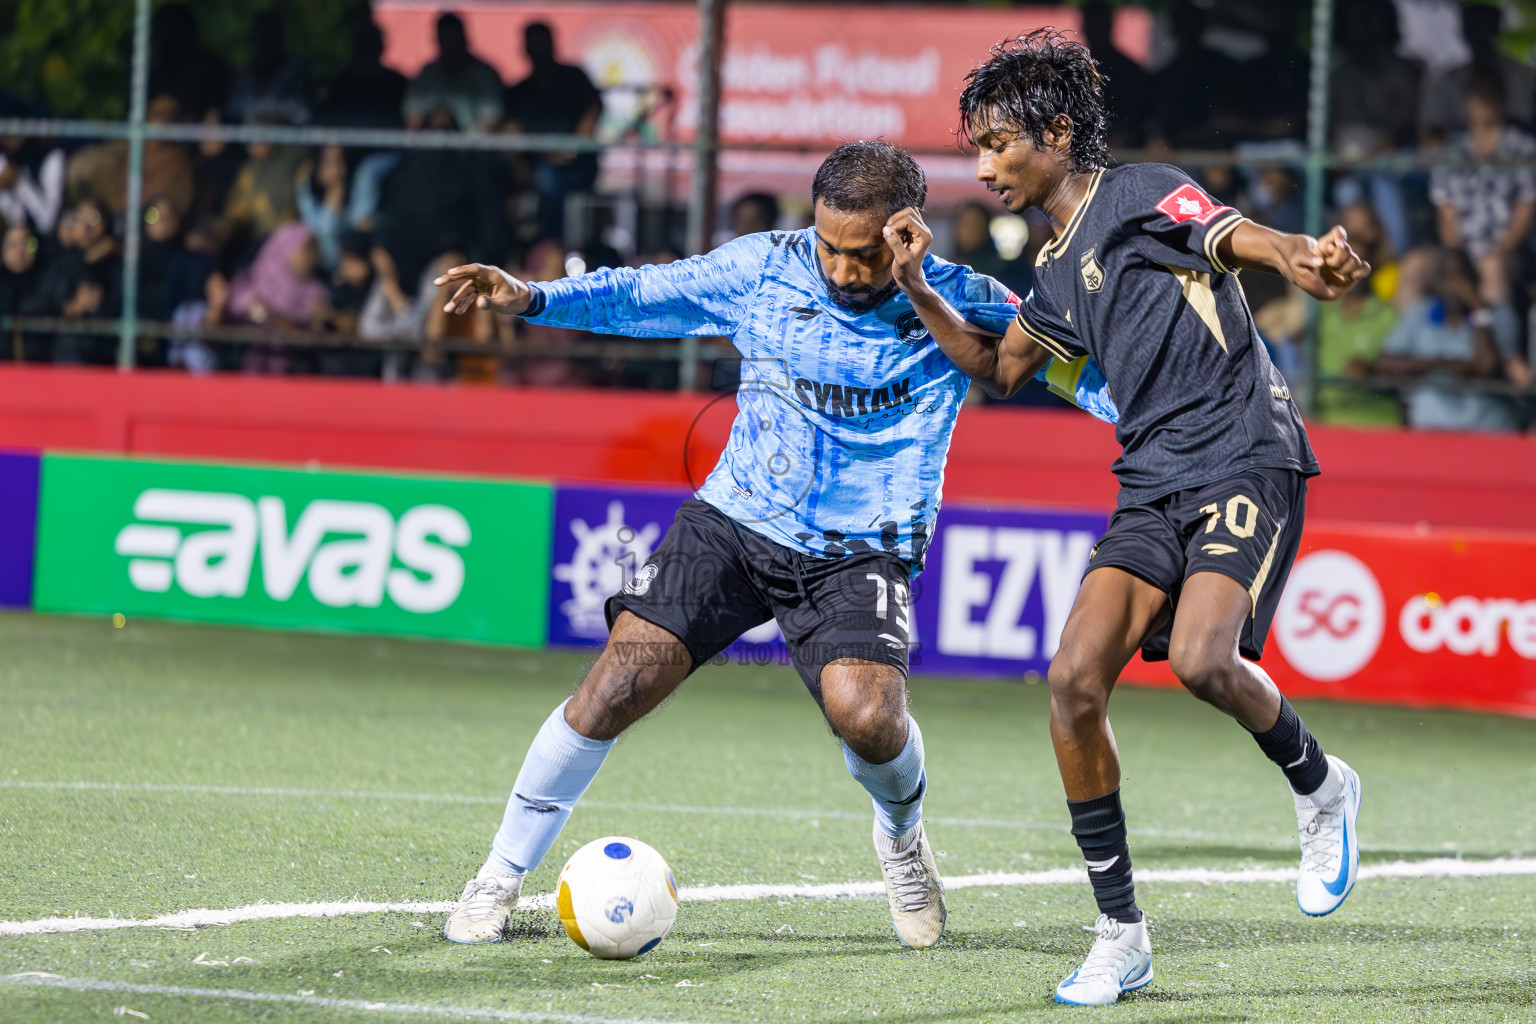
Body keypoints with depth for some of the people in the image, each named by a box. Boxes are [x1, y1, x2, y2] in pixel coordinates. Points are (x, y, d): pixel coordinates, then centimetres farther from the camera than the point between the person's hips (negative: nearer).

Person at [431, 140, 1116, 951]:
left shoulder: (958, 304, -8)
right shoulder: (763, 269, -4)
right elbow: (640, 296, 3)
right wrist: (531, 298, -9)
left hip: (861, 551, -1)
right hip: (734, 522, 2)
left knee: (865, 713, -27)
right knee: (617, 685, -14)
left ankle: (901, 836, 10)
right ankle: (501, 878, 3)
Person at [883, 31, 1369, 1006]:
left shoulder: (1143, 196, -5)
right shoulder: (1060, 270, 18)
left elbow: (1246, 239, -22)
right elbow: (997, 366, 33)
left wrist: (1309, 260, -45)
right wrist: (918, 287, 19)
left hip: (1246, 459, -7)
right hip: (1155, 484, 8)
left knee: (1200, 659, -28)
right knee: (1076, 676, -9)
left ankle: (1321, 789, 4)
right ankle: (1121, 935, -1)